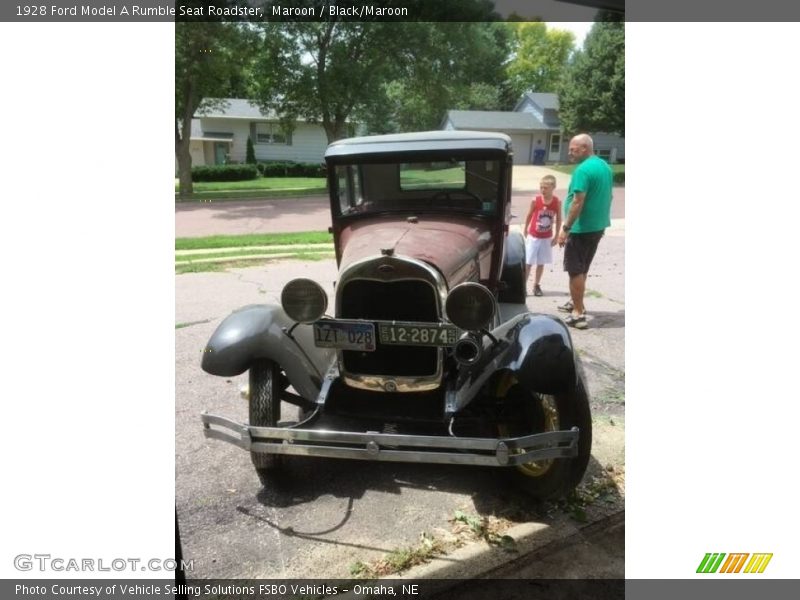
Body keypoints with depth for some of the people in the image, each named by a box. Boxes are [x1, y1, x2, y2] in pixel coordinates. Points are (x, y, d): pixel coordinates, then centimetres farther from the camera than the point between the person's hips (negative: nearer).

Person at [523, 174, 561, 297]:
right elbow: (529, 216, 1)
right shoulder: (535, 201, -12)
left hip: (547, 238, 2)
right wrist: (525, 232, 8)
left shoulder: (557, 202, -10)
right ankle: (523, 285, 8)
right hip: (533, 236, -1)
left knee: (541, 263, 10)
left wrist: (556, 236, 0)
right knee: (528, 262, 0)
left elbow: (558, 220, 0)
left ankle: (536, 285, 21)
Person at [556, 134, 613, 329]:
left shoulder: (583, 169, -19)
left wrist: (565, 228, -22)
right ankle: (576, 303, 34)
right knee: (582, 268, 21)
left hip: (582, 228, -10)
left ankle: (578, 314, 0)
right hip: (598, 225, 10)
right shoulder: (605, 166, 11)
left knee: (575, 270, -3)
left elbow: (578, 202, -24)